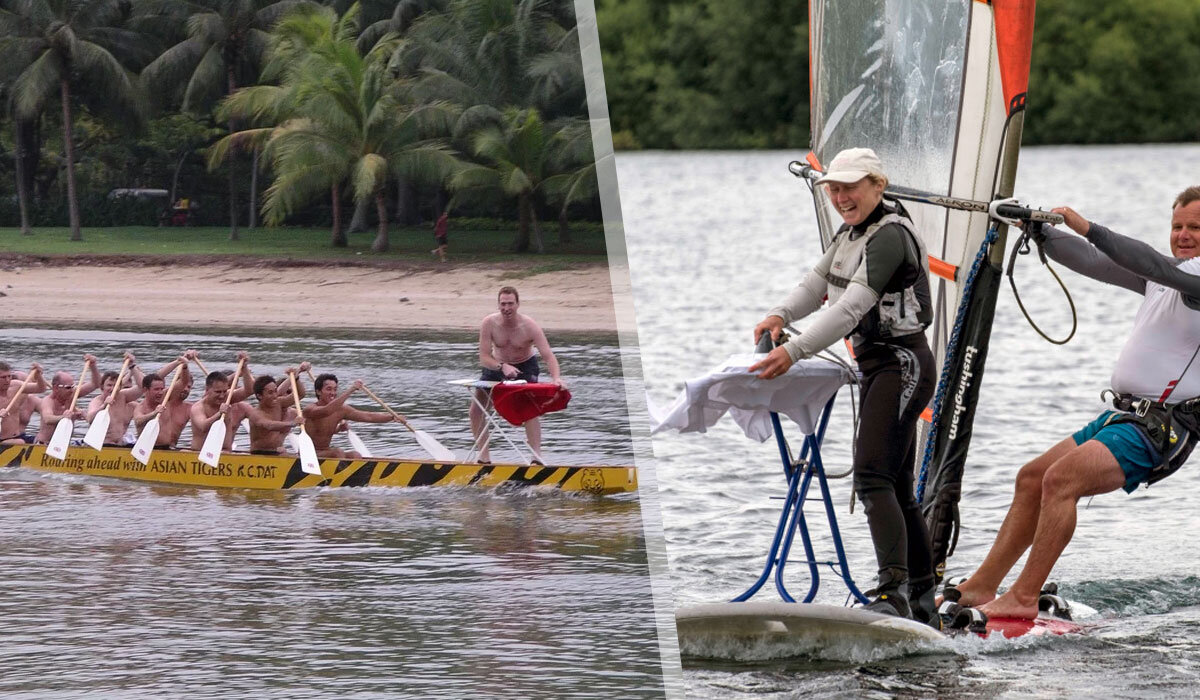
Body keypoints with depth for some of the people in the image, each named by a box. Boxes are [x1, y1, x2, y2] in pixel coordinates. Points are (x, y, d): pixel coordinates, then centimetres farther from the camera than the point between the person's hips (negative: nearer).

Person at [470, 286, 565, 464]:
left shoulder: (530, 327, -26)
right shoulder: (489, 323, -22)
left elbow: (548, 355, -32)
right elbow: (484, 357, -23)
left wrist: (556, 378, -51)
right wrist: (503, 367, -43)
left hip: (525, 367, -3)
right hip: (497, 367, 3)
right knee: (476, 409, -4)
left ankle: (537, 458, -26)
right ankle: (484, 457, 9)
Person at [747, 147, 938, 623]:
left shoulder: (889, 236, -18)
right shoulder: (852, 233, 13)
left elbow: (852, 308, -27)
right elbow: (817, 284, 16)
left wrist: (794, 352, -33)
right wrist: (781, 315, -5)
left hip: (902, 365, -10)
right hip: (878, 366, 10)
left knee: (873, 477, -23)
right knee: (897, 489, 12)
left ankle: (893, 591, -33)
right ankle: (922, 600, 17)